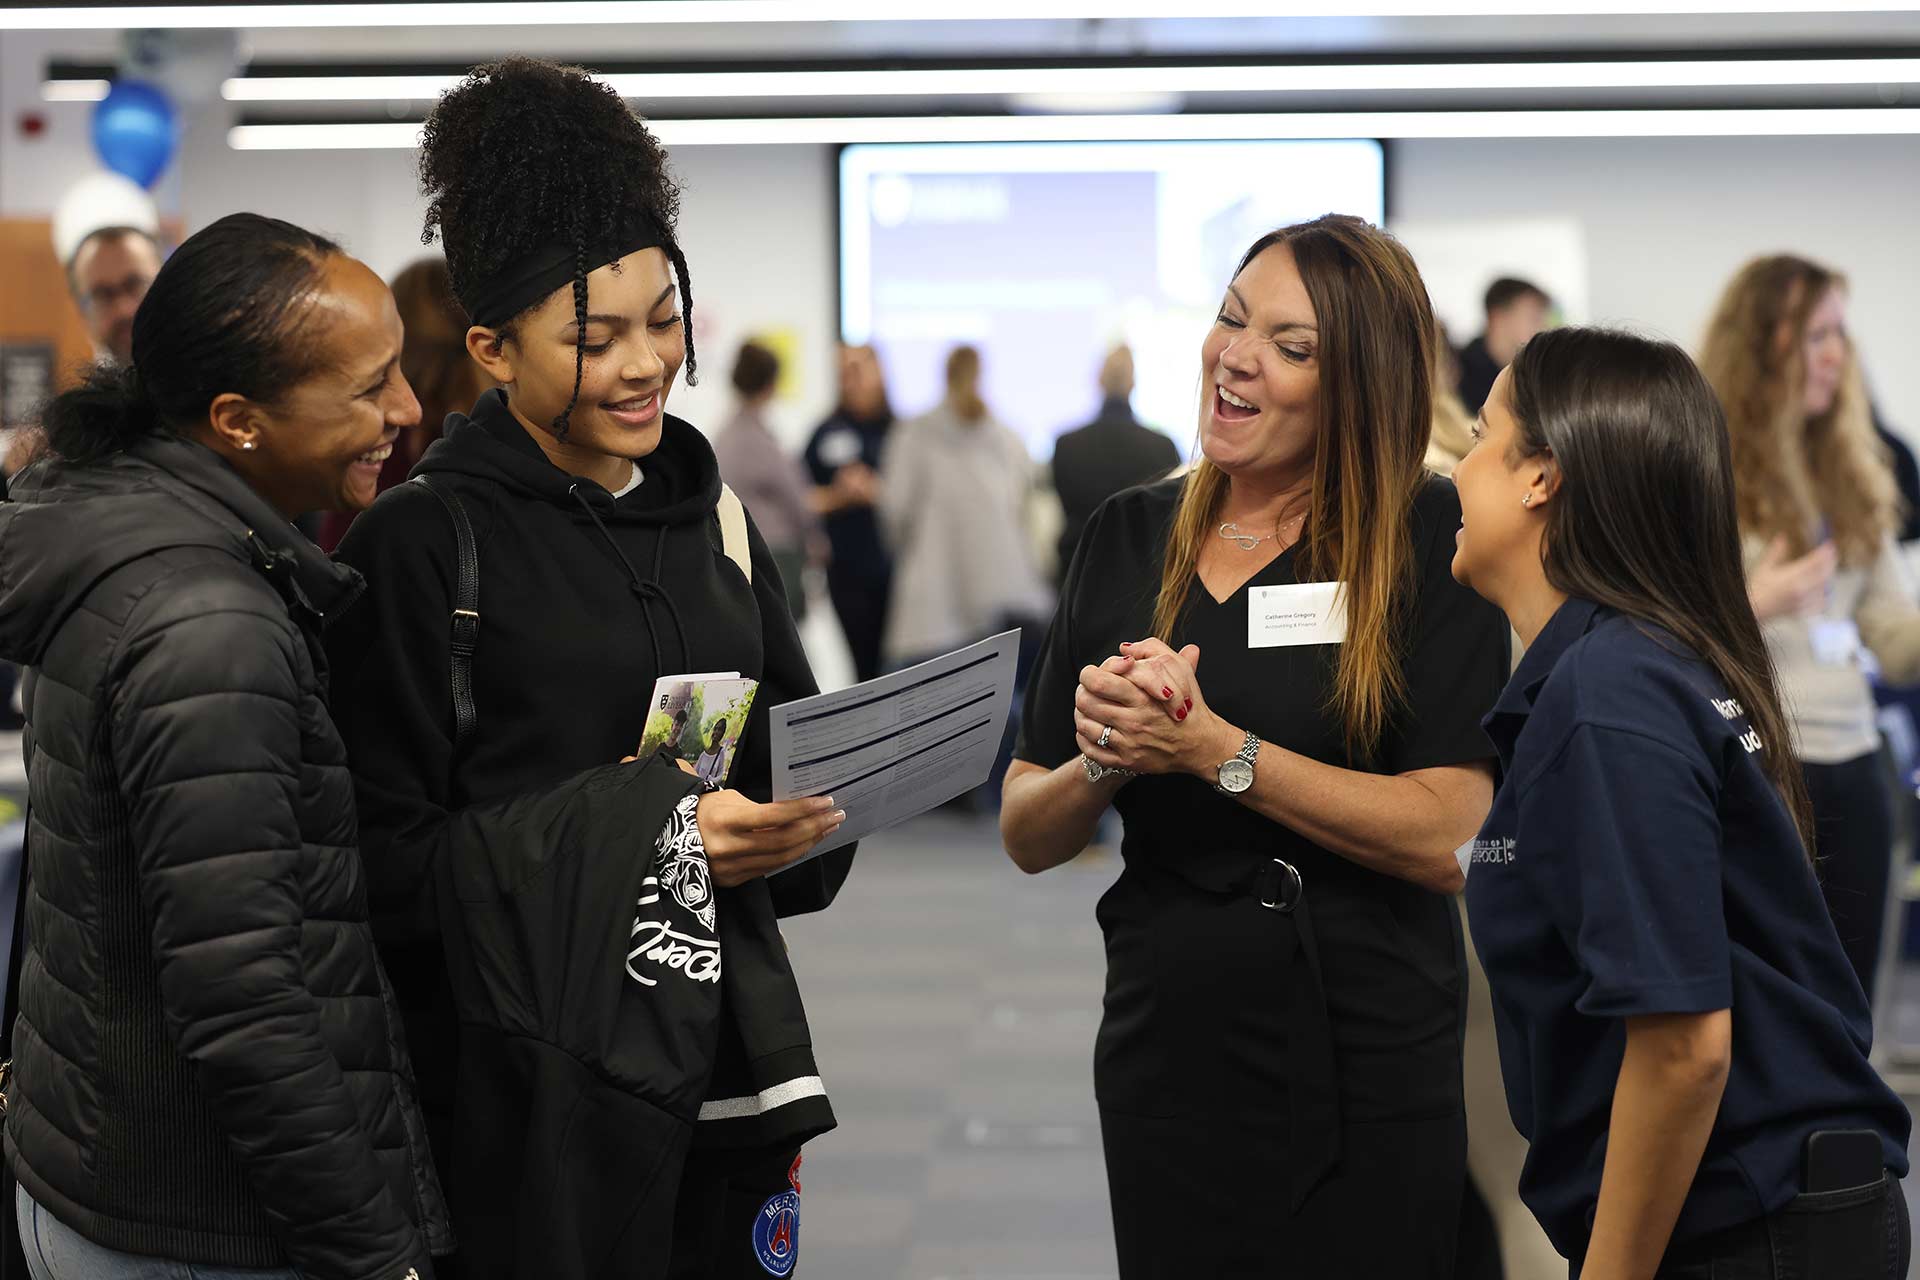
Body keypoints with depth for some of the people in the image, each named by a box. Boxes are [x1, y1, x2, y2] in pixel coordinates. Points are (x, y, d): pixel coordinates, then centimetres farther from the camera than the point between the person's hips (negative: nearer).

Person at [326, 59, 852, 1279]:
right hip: (536, 1076, -5)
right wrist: (632, 834, -20)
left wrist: (801, 823, -4)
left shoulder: (714, 519, 11)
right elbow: (385, 857, -10)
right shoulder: (424, 544, -7)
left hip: (723, 1044, 6)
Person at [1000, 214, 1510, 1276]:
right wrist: (1103, 760, -15)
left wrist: (1212, 750, -21)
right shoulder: (1128, 537, 5)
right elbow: (1026, 838, 5)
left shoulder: (1429, 539, -8)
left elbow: (1448, 838, -17)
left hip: (1366, 1066, -3)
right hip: (1168, 1055, 4)